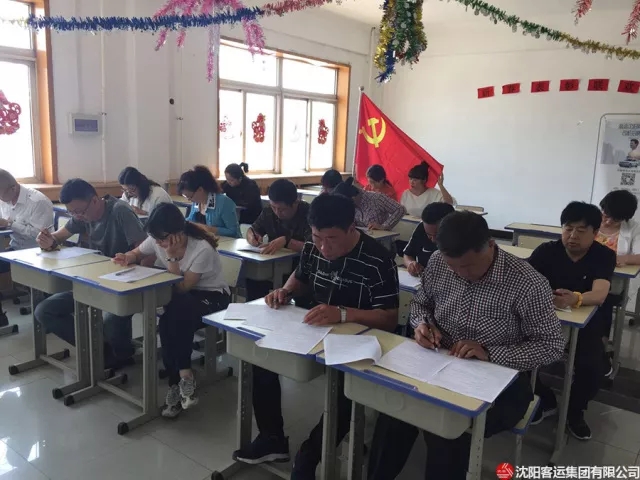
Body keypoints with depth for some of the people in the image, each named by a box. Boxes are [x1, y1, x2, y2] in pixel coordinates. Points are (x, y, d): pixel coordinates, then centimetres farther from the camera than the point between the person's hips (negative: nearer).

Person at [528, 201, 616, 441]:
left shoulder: (604, 256, -12)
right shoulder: (547, 251, -8)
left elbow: (600, 295, -29)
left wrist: (575, 299, -52)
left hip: (585, 324, -1)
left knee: (592, 367, -25)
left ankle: (575, 411, 9)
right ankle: (546, 401, 9)